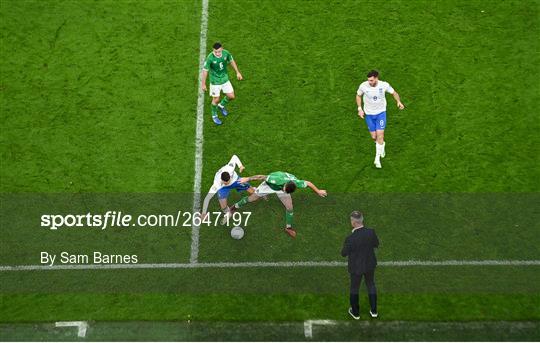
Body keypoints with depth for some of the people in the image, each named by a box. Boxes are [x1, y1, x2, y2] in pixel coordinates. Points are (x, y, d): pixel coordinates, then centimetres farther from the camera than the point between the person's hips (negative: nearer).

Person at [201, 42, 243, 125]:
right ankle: (214, 115, 34)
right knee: (216, 99, 6)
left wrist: (238, 72, 10)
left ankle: (221, 106, 41)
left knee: (231, 96, 8)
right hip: (215, 81, -4)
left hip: (225, 79, 4)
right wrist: (203, 84, -10)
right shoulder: (210, 58, -28)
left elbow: (231, 61, 5)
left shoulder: (226, 53, -16)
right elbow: (205, 70, -16)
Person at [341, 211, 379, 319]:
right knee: (371, 285, 27)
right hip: (370, 264, 3)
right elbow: (376, 244, -1)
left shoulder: (350, 238, -33)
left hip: (356, 267, -3)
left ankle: (355, 312, 40)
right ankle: (374, 311, 40)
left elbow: (344, 253, -17)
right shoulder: (371, 232, -22)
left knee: (354, 288, 21)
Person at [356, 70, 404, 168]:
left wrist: (399, 101, -16)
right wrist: (360, 109, -6)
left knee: (380, 134, -11)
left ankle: (377, 159, 0)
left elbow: (394, 93, 1)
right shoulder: (363, 86, -18)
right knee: (374, 137, 6)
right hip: (369, 114, 1)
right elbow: (358, 95, 2)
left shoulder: (384, 85, -18)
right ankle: (382, 145, 43)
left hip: (381, 113, -1)